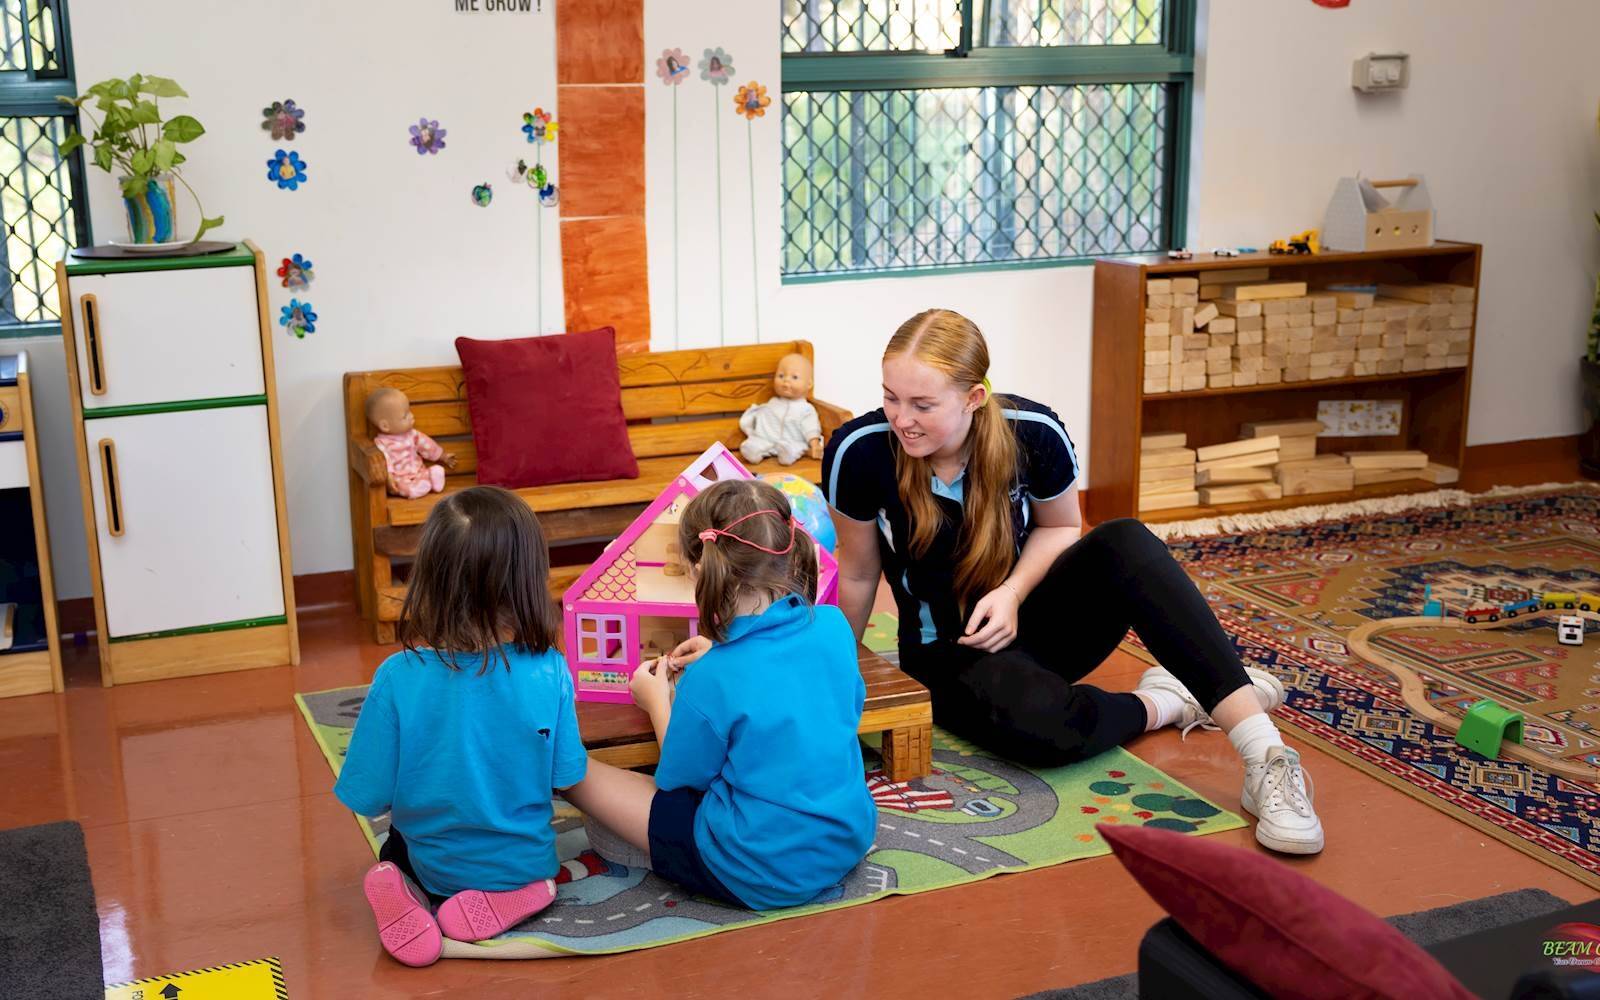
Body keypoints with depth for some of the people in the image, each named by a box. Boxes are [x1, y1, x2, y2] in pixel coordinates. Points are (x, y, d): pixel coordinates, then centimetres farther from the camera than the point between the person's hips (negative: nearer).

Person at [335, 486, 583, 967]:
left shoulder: (398, 679, -25)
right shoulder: (549, 672, -22)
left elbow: (369, 799, -17)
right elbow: (565, 777, -9)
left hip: (433, 866, -1)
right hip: (524, 864, 1)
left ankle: (413, 898, 1)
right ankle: (507, 898, 4)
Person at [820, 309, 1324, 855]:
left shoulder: (1033, 434, -17)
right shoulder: (860, 451, -20)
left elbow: (1060, 527, 3)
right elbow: (857, 573, -5)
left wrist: (1013, 592, -16)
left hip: (1029, 619, 2)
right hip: (950, 652, -2)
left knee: (1124, 543, -32)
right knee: (1042, 727, -39)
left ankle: (1266, 756, -35)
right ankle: (1164, 703, -5)